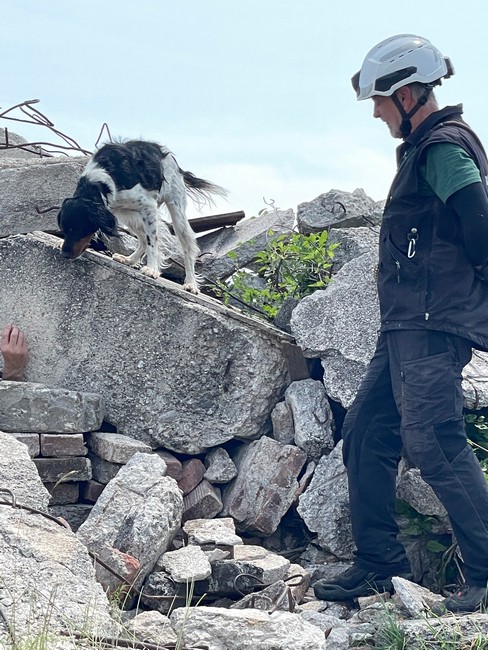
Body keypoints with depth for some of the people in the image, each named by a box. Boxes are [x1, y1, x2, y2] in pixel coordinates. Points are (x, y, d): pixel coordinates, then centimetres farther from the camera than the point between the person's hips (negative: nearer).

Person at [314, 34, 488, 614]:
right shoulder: (425, 148, 21)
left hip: (431, 326, -11)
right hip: (406, 326, 11)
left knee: (433, 442, -14)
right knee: (365, 432, 10)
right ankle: (379, 564, 16)